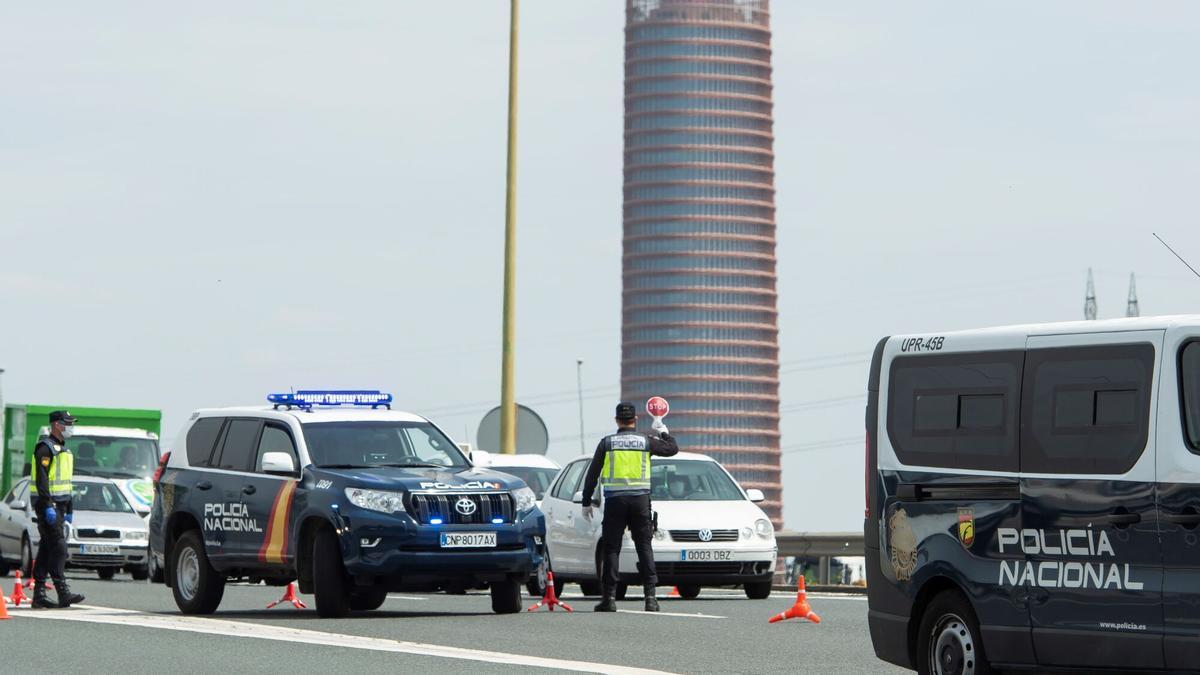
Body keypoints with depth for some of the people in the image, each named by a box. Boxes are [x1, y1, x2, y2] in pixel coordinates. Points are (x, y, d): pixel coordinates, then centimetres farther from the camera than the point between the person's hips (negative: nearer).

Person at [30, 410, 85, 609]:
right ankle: (63, 593, -17)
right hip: (47, 503, -10)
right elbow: (42, 479, -19)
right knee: (58, 547, -14)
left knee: (46, 549, 8)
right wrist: (48, 507, -26)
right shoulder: (46, 448, -11)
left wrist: (68, 510, 25)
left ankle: (39, 595, 9)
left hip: (59, 504, 10)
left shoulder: (63, 449, 20)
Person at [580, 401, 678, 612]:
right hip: (640, 500, 1)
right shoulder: (646, 441, 3)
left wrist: (587, 502, 11)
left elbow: (592, 475, 4)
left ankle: (609, 597, -1)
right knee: (644, 547, 6)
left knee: (611, 549, 3)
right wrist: (662, 431, 35)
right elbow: (672, 448, 18)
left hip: (614, 500, -1)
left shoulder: (606, 443, 3)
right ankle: (650, 596, -1)